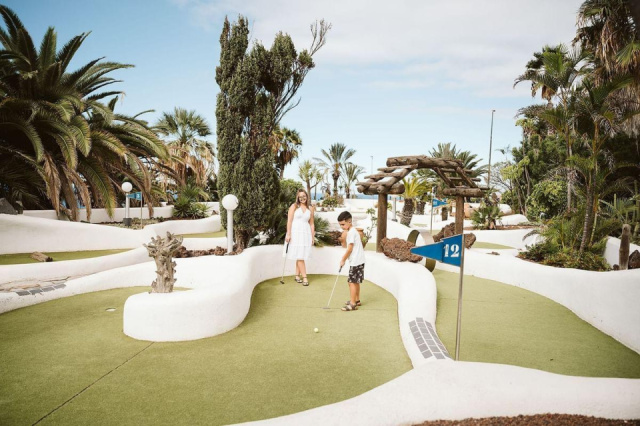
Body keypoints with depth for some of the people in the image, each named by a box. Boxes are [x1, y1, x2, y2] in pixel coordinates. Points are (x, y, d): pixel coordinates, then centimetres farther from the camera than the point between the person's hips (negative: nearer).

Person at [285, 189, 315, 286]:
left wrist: (312, 237, 11)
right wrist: (288, 234, -10)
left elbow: (311, 224, 13)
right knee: (299, 256, -4)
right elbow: (289, 221, -3)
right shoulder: (294, 206, 1)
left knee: (301, 256, 6)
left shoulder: (310, 208, 10)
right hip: (295, 232, -3)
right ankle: (304, 277, -1)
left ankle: (297, 276, 18)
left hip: (306, 233, 3)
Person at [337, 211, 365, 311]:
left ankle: (353, 304, -4)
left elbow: (349, 249, -18)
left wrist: (343, 260, -8)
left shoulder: (351, 232, -17)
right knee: (355, 281, 18)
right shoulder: (353, 231, 14)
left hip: (355, 262, -10)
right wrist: (344, 259, 15)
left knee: (352, 282, -7)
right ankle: (357, 300, 29)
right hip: (358, 261, 10)